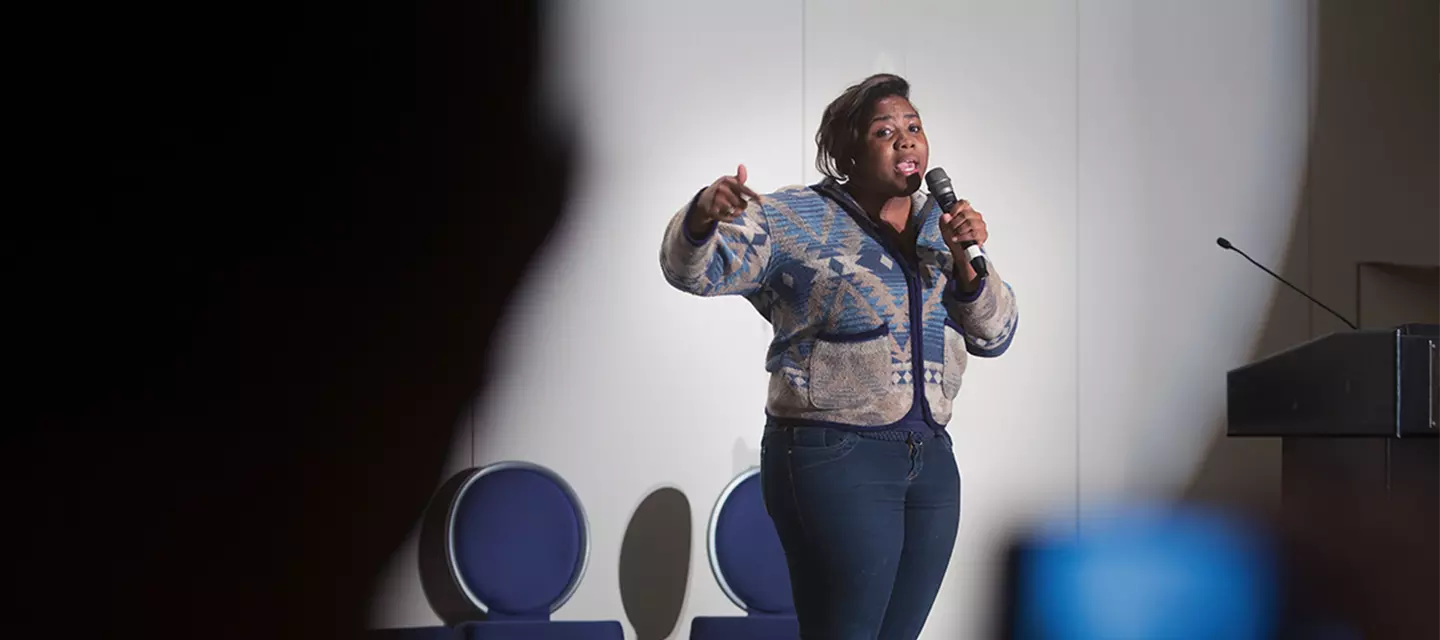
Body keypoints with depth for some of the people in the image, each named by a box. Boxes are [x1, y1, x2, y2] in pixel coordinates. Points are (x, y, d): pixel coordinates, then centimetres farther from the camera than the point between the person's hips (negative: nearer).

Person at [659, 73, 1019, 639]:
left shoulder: (940, 225, 13)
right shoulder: (795, 219, -2)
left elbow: (993, 336, 8)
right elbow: (697, 270, -10)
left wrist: (967, 260, -10)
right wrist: (704, 215, -32)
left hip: (929, 459, 6)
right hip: (835, 458, -6)